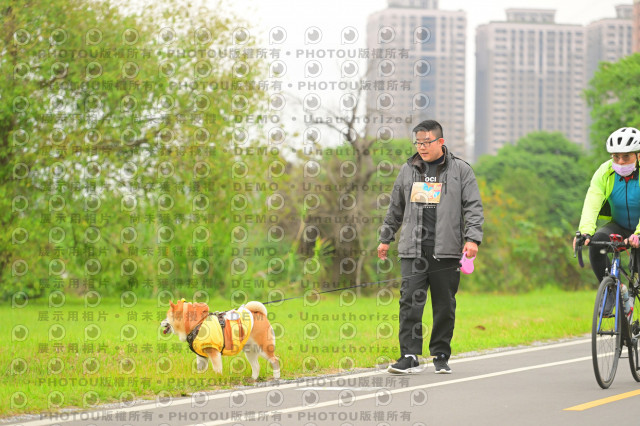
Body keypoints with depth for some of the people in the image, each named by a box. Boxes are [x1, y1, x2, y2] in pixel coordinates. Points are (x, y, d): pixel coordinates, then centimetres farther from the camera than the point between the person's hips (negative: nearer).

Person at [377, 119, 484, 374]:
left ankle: (441, 356, 16)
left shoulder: (460, 170, 5)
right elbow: (395, 208, 23)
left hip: (446, 251, -2)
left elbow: (473, 207, 1)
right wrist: (385, 238, 25)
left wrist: (473, 238, -11)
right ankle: (410, 356, -8)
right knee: (410, 303, -9)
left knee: (445, 306, 4)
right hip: (412, 250, 2)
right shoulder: (408, 170, 14)